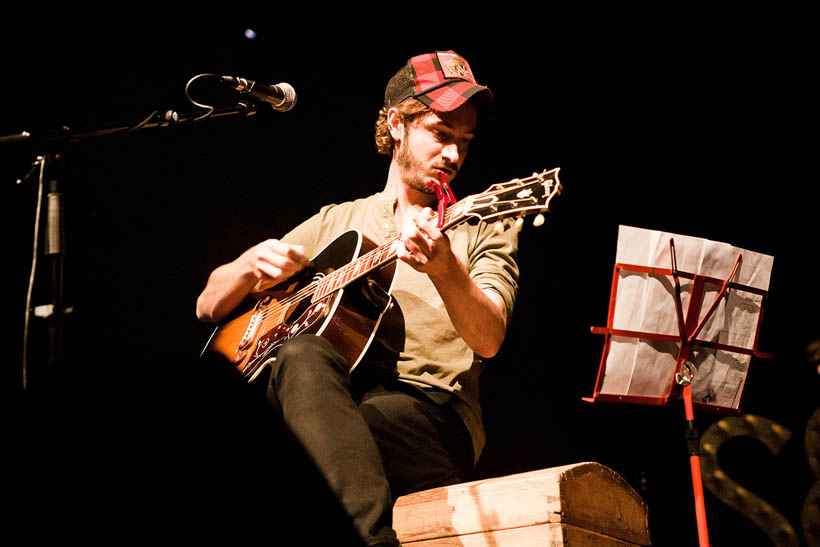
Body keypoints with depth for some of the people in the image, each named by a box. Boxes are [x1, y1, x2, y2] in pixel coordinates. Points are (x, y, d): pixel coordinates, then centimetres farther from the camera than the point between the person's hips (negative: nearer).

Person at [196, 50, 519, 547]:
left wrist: (443, 267, -27)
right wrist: (252, 266, -1)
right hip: (334, 399, 3)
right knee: (303, 355, -35)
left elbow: (488, 340, -7)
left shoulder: (482, 230, 14)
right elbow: (209, 306, 22)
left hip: (431, 417, -3)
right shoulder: (336, 222, 22)